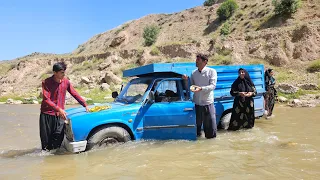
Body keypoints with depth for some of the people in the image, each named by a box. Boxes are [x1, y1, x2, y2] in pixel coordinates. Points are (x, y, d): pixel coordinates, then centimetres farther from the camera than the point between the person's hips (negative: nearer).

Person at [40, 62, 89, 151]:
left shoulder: (66, 82, -1)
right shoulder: (46, 83, -12)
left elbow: (75, 94, 4)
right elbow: (46, 100, -20)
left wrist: (85, 105, -4)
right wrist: (59, 109, -31)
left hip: (59, 114, 3)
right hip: (47, 114, -2)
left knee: (59, 138, 1)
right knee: (46, 137, 6)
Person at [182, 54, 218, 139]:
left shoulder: (211, 71, -3)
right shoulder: (193, 73, 9)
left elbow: (213, 86, -12)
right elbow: (190, 87, 14)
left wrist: (201, 88, -26)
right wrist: (186, 80, -4)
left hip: (208, 103, -3)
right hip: (196, 103, 3)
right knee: (196, 124, 11)